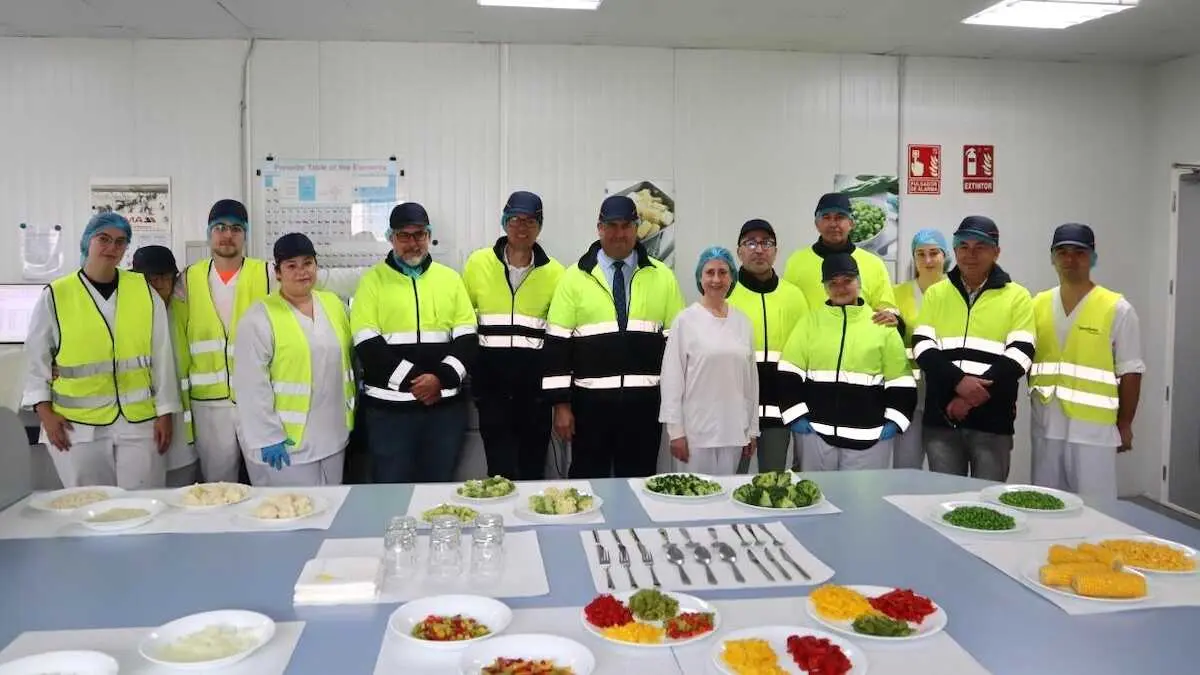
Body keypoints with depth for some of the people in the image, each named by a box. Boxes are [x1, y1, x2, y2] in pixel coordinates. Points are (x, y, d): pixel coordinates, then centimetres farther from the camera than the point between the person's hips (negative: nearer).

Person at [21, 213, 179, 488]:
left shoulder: (145, 292, 3)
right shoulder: (55, 296, 1)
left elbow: (161, 356, 4)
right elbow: (37, 359, 8)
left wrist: (165, 412, 2)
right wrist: (44, 411, -1)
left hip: (138, 423, 1)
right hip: (77, 426, 0)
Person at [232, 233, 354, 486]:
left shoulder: (334, 304, 7)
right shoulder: (259, 318, -11)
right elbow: (252, 386, -14)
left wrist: (349, 417, 14)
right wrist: (267, 437, -16)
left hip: (332, 438, 6)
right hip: (286, 442, -5)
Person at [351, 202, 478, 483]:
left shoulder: (450, 278, 10)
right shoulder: (373, 280, 2)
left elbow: (467, 338, 4)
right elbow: (367, 343, -7)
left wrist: (441, 377, -13)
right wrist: (412, 380, -15)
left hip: (445, 404, 2)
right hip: (389, 406, -2)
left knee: (439, 485, 11)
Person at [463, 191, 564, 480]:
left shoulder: (554, 272, 3)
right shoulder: (478, 263, 2)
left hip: (535, 382, 1)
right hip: (492, 380, -1)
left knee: (533, 467, 10)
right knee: (501, 470, -3)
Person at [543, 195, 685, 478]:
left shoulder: (662, 277, 5)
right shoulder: (575, 277, 0)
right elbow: (558, 343, -2)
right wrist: (561, 404, -6)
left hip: (644, 402, 1)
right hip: (591, 402, -1)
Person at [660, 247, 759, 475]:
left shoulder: (742, 321, 7)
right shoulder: (685, 320, -4)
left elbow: (751, 378, 11)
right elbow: (672, 377, -5)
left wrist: (753, 430, 11)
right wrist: (675, 431, -8)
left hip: (734, 430, 4)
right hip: (696, 431, -3)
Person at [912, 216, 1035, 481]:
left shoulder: (1017, 296, 3)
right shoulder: (935, 293, 10)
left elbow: (1019, 356, -7)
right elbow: (923, 348, 0)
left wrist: (972, 397, -15)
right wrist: (958, 382, -17)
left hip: (993, 420, -2)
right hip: (941, 417, 2)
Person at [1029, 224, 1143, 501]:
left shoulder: (1117, 309, -5)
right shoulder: (1038, 304, 6)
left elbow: (1130, 372, -2)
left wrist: (1124, 424, -1)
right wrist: (1034, 401, 7)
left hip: (1094, 429, -4)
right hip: (1046, 426, 4)